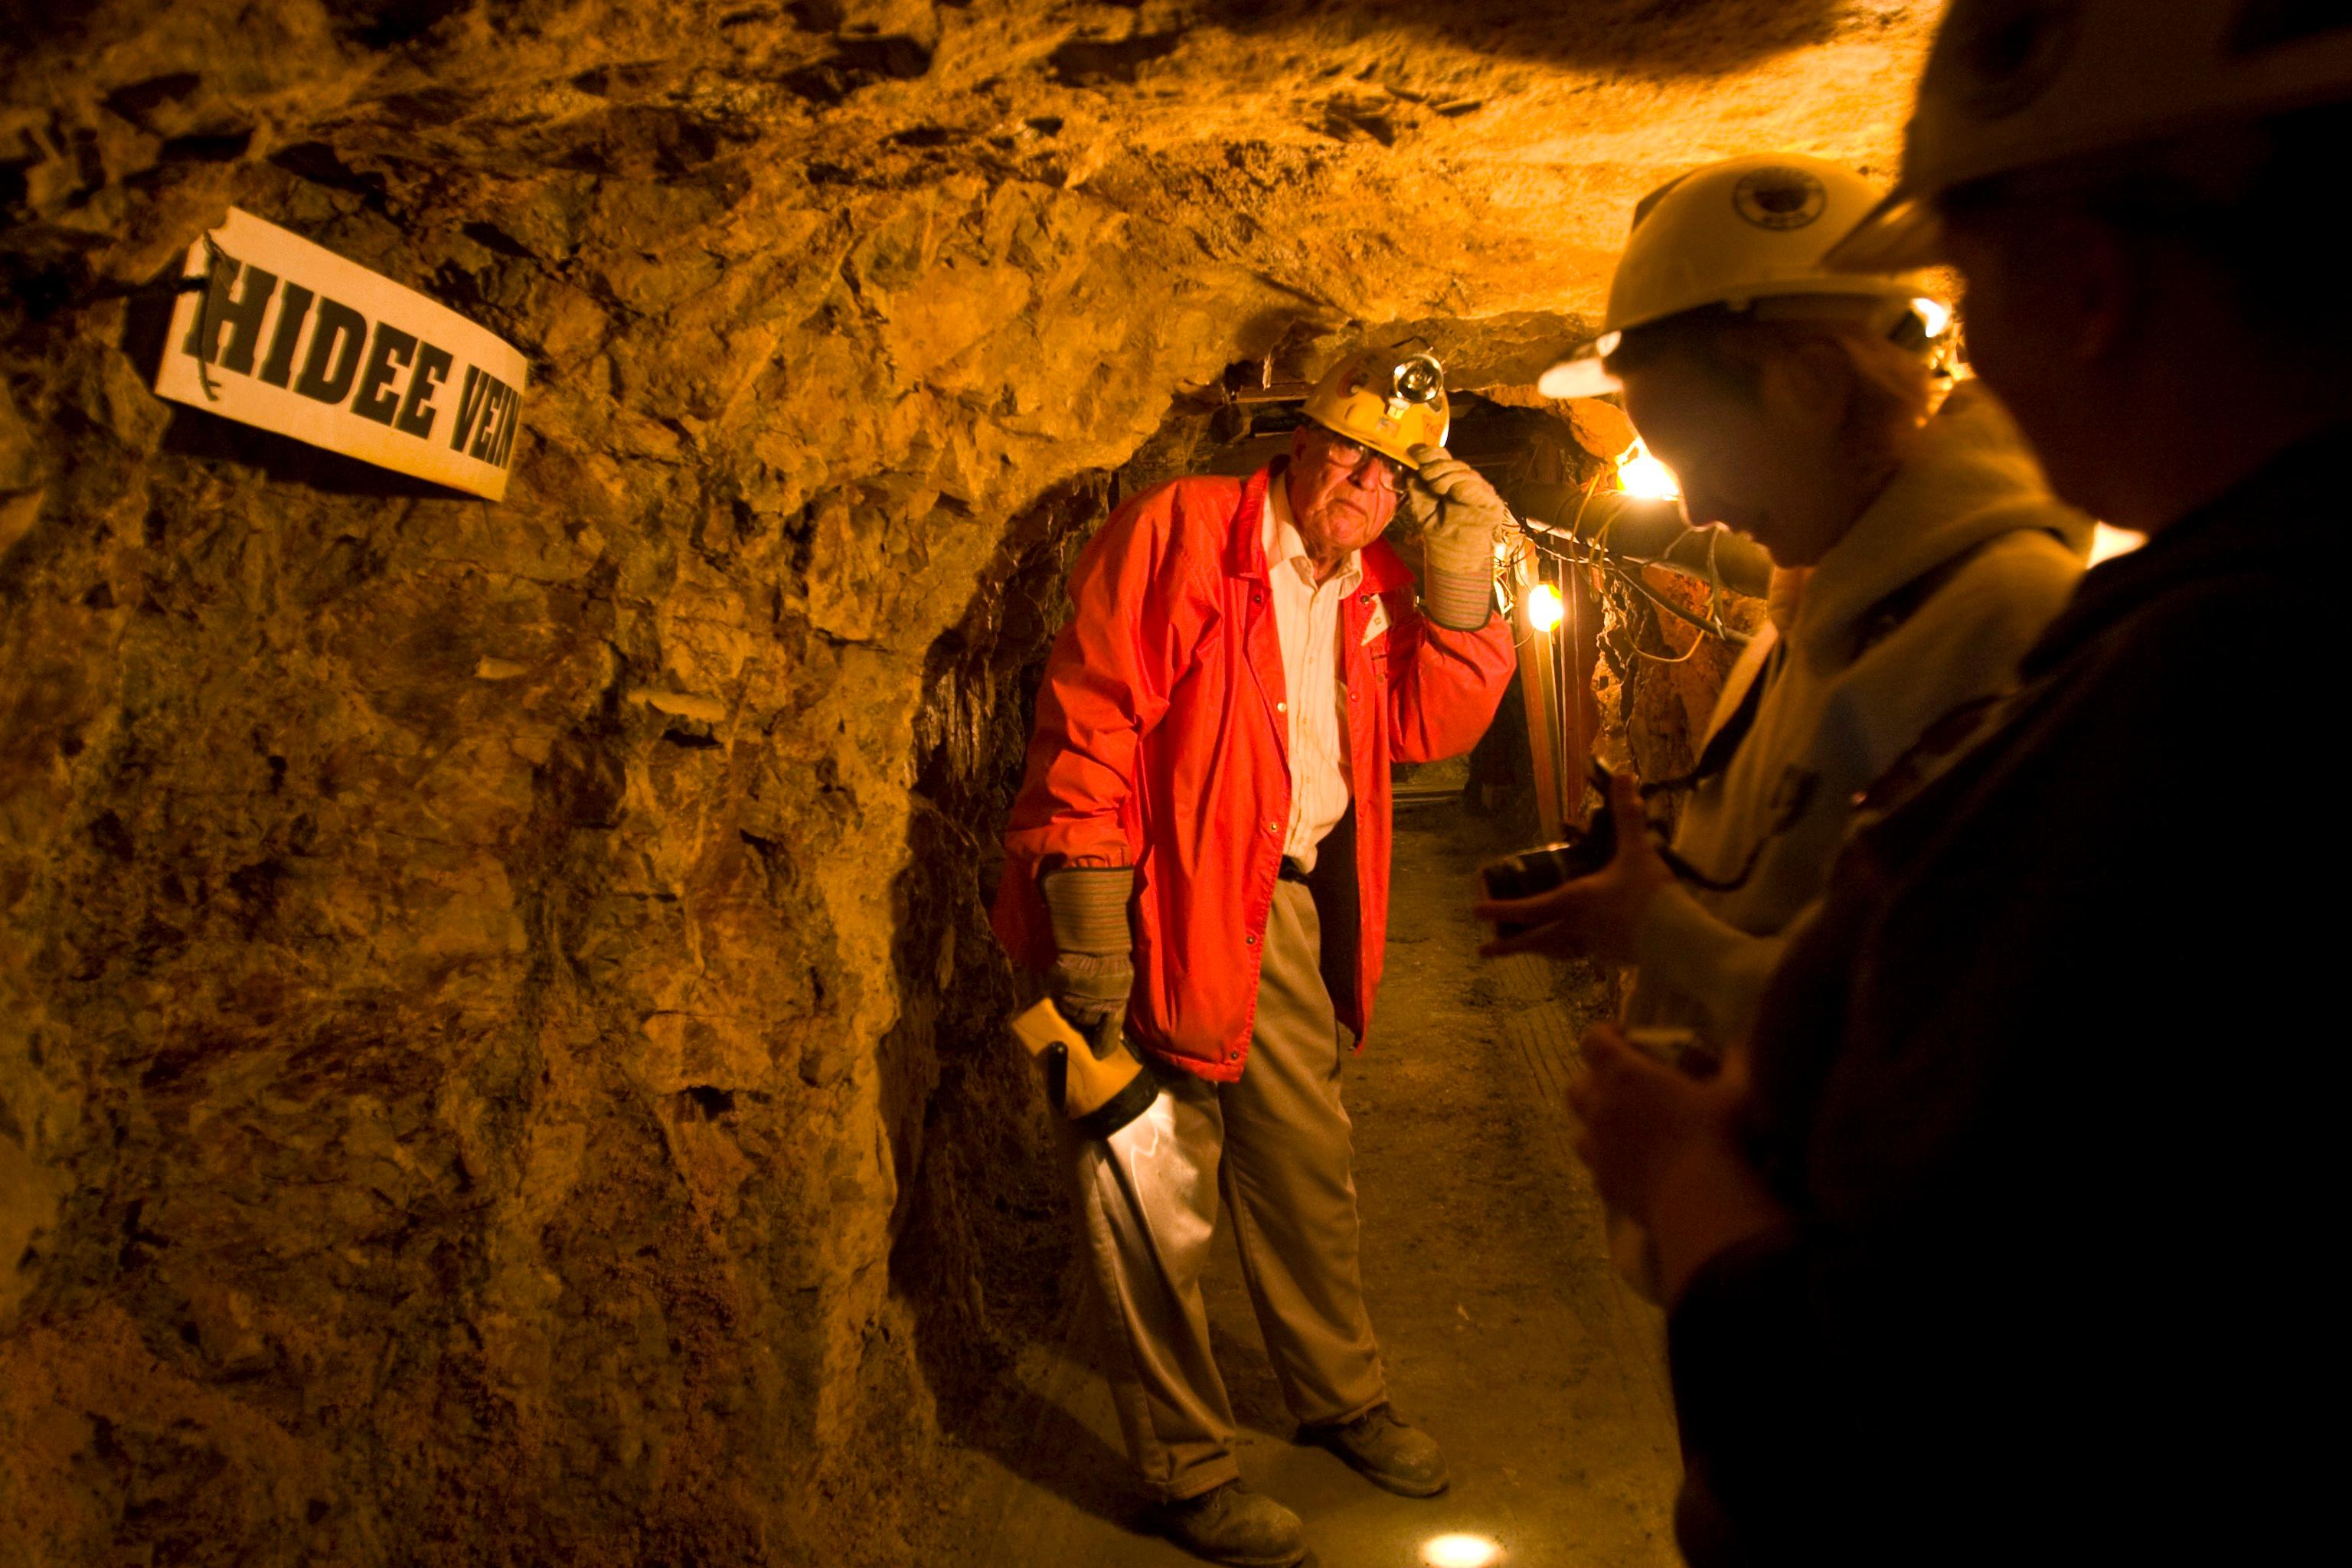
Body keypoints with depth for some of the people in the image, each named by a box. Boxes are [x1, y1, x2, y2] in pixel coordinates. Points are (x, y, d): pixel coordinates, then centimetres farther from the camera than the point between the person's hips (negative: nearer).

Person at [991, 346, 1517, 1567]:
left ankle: (1340, 1397, 40)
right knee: (1162, 1198, 2)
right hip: (1162, 903, -7)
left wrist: (1460, 582, -4)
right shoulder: (1179, 531, -9)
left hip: (1288, 907, 7)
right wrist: (1087, 902, -22)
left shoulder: (1374, 585, 14)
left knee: (1309, 1168, 19)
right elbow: (1088, 714, -16)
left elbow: (1430, 728, 7)